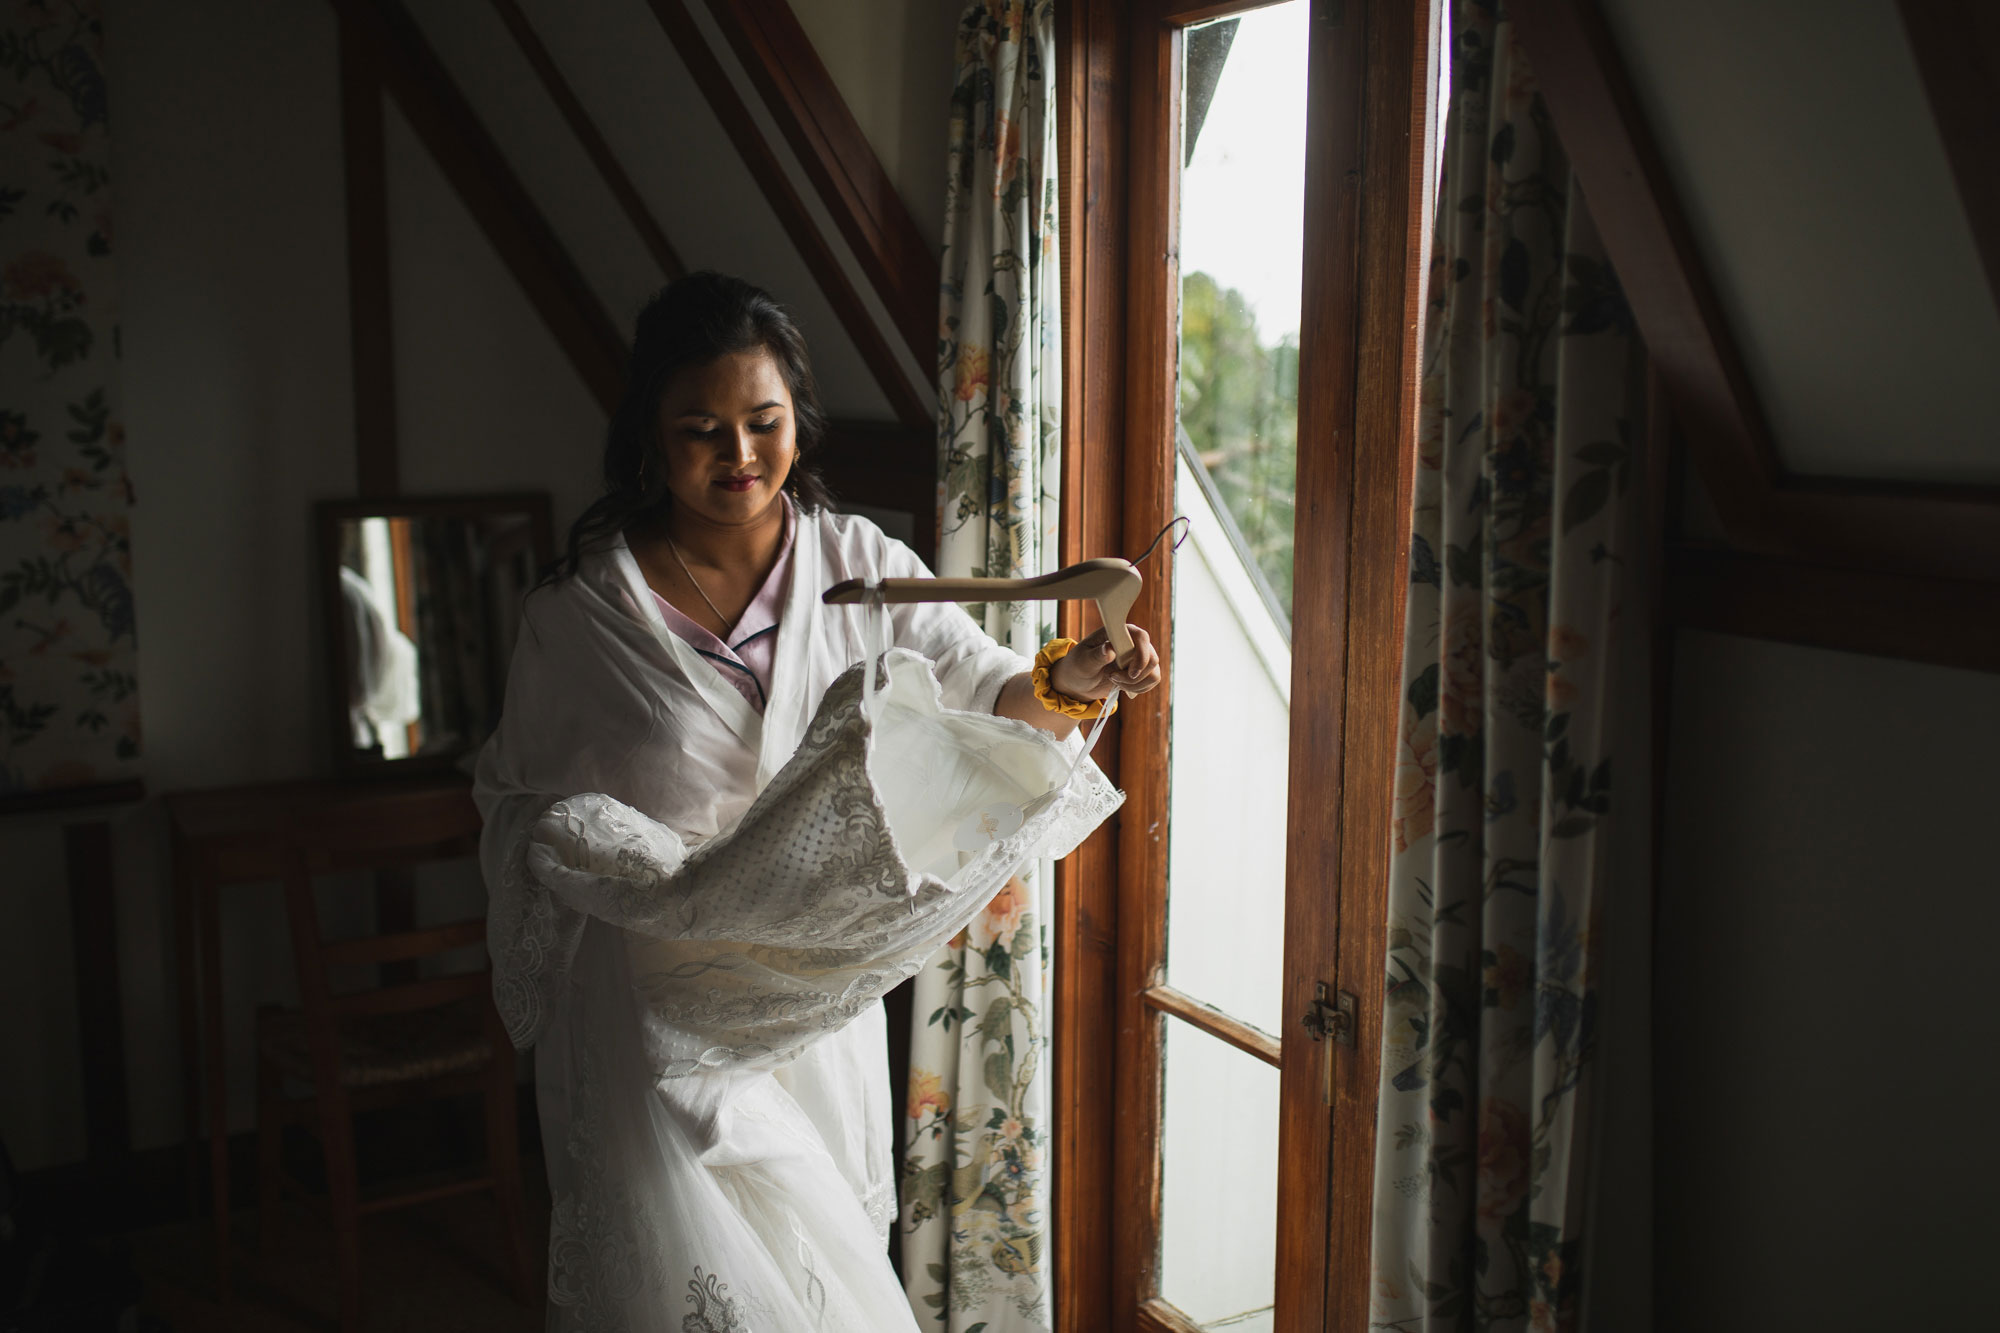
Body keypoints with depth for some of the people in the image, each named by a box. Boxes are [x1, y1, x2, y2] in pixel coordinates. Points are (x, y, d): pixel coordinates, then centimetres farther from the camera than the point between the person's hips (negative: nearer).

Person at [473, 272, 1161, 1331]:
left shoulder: (860, 564, -1)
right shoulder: (582, 609, -5)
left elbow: (981, 698, -9)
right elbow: (520, 797, 6)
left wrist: (1067, 680, -28)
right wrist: (586, 849, -13)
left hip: (818, 994, 2)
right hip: (659, 997, -2)